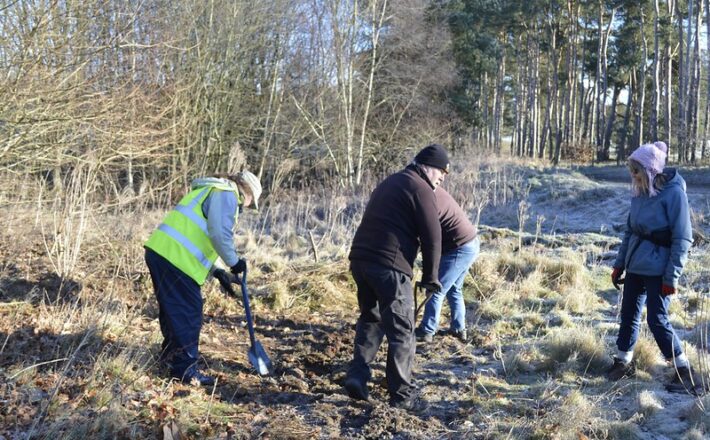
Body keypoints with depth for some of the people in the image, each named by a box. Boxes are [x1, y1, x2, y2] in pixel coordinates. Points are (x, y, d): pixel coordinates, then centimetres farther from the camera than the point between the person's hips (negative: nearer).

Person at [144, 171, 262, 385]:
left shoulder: (212, 191, 29)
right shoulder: (226, 194, -3)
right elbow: (220, 234, -18)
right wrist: (234, 261, -4)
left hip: (162, 250, 10)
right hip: (176, 257, -10)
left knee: (173, 309, 22)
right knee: (188, 313, -3)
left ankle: (171, 357, 36)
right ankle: (185, 368, 3)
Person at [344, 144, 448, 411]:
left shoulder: (389, 183, 24)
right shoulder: (421, 189, -3)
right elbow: (432, 237, -6)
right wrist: (430, 276, 6)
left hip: (360, 258, 8)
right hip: (390, 265, -8)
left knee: (370, 319, 21)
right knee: (401, 331, 0)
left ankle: (357, 377, 12)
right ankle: (401, 395, 5)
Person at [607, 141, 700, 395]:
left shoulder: (673, 193, -14)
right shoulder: (640, 193, 6)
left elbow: (682, 239, -14)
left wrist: (672, 277, -15)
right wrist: (619, 265, 14)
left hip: (657, 271, -7)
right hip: (635, 267, 7)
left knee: (657, 320, -6)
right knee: (629, 315, 12)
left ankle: (683, 371, 6)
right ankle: (623, 362, 27)